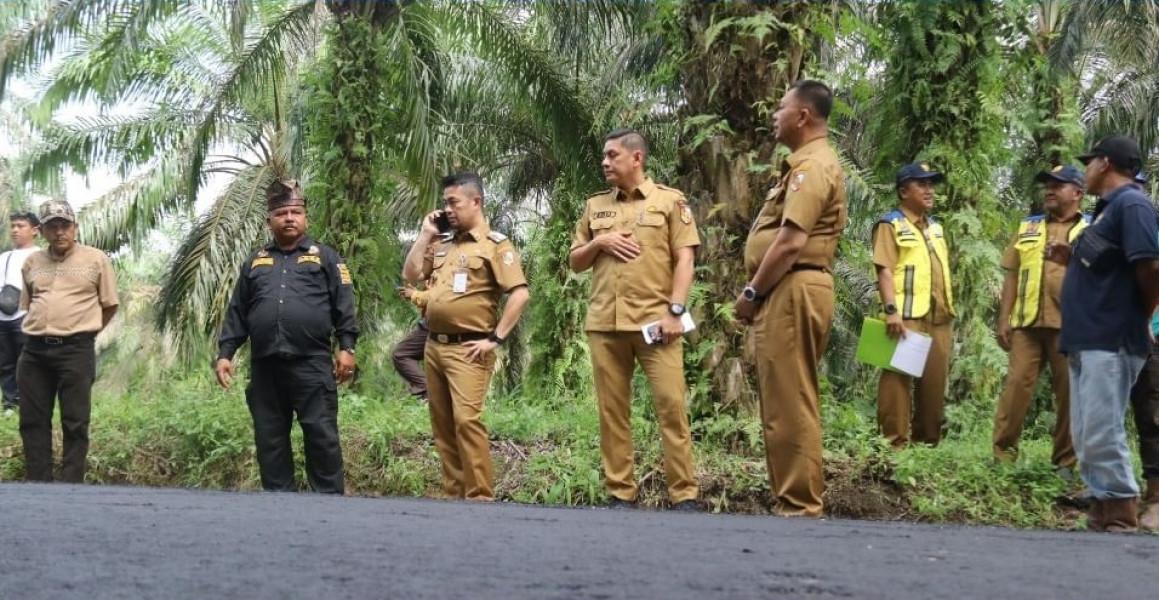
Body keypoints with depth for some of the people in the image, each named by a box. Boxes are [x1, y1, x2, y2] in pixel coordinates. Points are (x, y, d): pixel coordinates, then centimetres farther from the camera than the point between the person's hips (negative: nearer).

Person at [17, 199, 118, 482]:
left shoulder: (96, 260, 1)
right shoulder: (31, 262, 12)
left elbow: (110, 305, 7)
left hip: (76, 351, -4)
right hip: (34, 351, 4)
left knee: (75, 424, -2)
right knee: (33, 421, 6)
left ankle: (72, 488, 1)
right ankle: (37, 486, 13)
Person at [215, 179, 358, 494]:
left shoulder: (325, 257, 10)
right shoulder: (254, 262, 19)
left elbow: (344, 305, 2)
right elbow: (236, 313, 17)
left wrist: (346, 347, -9)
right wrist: (225, 353, 8)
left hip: (312, 365, -4)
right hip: (264, 366, 4)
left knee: (322, 437, -4)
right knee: (269, 441, 7)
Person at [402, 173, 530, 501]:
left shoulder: (494, 244, -6)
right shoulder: (443, 246, 17)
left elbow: (520, 294, -14)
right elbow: (410, 274, 13)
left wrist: (495, 339, -15)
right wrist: (425, 234, 9)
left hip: (467, 349, -8)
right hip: (434, 346, 8)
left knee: (466, 419, -18)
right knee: (442, 424, 9)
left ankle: (480, 497, -15)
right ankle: (454, 493, 16)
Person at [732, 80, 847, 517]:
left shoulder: (811, 166, -13)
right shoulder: (808, 164, 22)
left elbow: (791, 242, -22)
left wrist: (752, 293, -14)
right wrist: (760, 294, 17)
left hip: (791, 291, -11)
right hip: (789, 292, 11)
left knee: (789, 405, -9)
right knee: (786, 404, 13)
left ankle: (800, 505, -5)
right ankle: (793, 499, 19)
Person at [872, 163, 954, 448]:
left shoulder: (935, 227, 22)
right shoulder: (891, 224, -2)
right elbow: (885, 270, -12)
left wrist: (950, 309, 20)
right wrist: (891, 310, -22)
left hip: (939, 317, 7)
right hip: (907, 315, -7)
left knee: (935, 379, 8)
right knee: (899, 377, -7)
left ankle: (928, 440, 16)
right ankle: (895, 442, -6)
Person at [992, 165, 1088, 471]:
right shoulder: (1028, 227, 15)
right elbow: (1012, 276, 12)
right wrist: (1004, 318, 6)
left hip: (1071, 325, -2)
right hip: (1028, 322, 2)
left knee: (1069, 392, 2)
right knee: (1016, 385, -3)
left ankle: (1065, 461, 10)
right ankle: (1003, 454, 1)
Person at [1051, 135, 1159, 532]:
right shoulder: (1109, 208, 20)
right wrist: (1071, 259, 10)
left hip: (1111, 341, -10)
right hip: (1087, 340, 10)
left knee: (1102, 435, -10)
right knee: (1086, 436, 11)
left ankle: (1120, 516, -4)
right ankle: (1102, 507, 17)